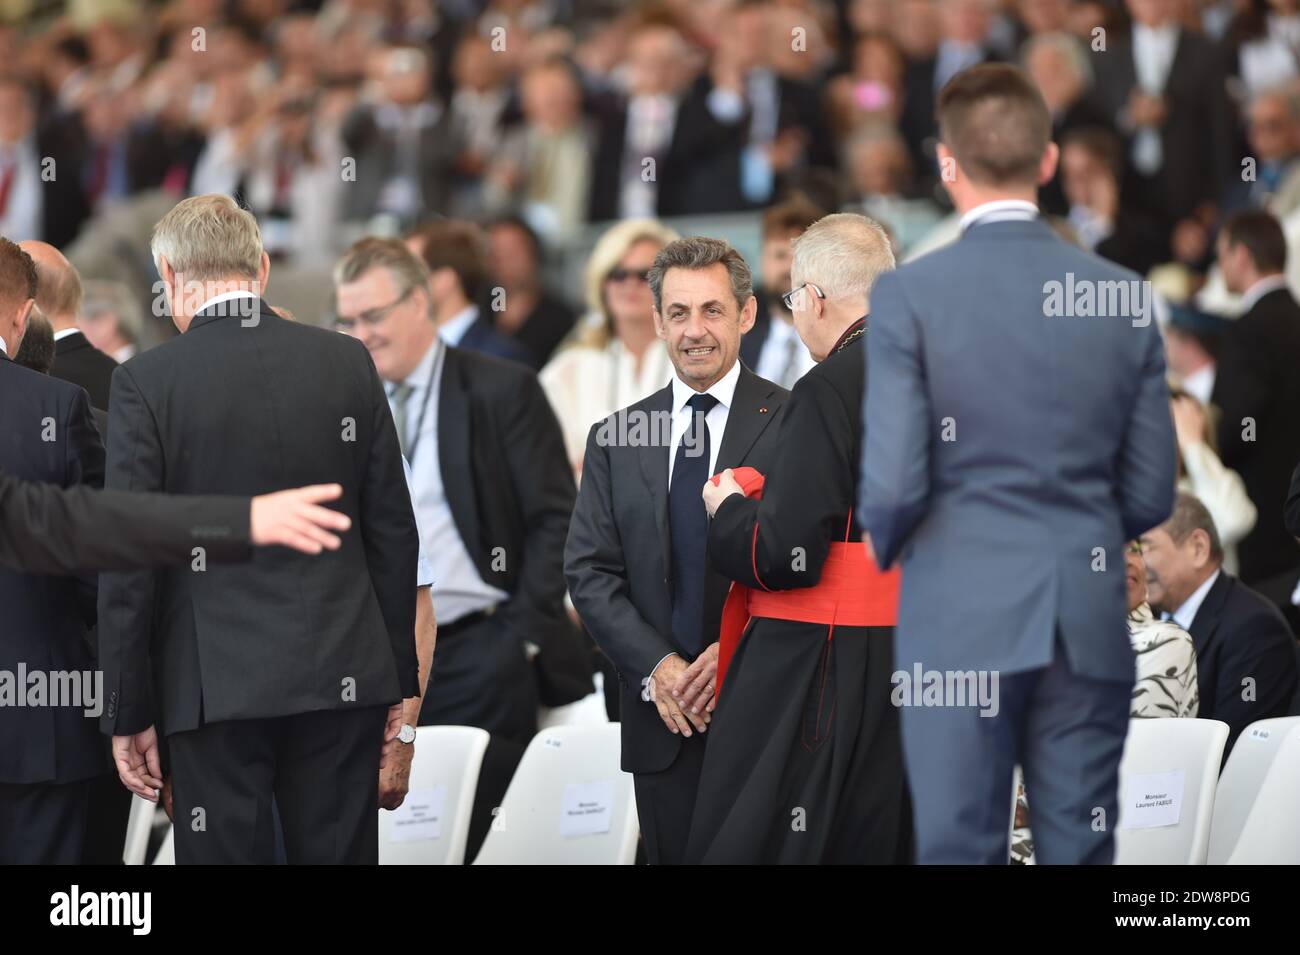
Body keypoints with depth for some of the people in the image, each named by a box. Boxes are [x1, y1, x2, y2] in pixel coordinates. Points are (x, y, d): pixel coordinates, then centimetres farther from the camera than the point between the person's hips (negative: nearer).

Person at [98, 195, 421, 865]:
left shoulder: (146, 382, -6)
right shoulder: (348, 363, 4)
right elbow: (393, 532, 7)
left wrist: (129, 714, -1)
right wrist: (397, 679, 15)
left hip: (216, 685, -3)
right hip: (343, 680, 3)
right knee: (340, 852, 8)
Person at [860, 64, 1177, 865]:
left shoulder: (910, 295, -8)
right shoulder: (1124, 296, 2)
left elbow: (893, 486, -11)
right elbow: (1152, 493, 5)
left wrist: (885, 549, 11)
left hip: (961, 617, -3)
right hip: (1089, 620, 3)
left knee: (960, 849, 2)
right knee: (1081, 850, 7)